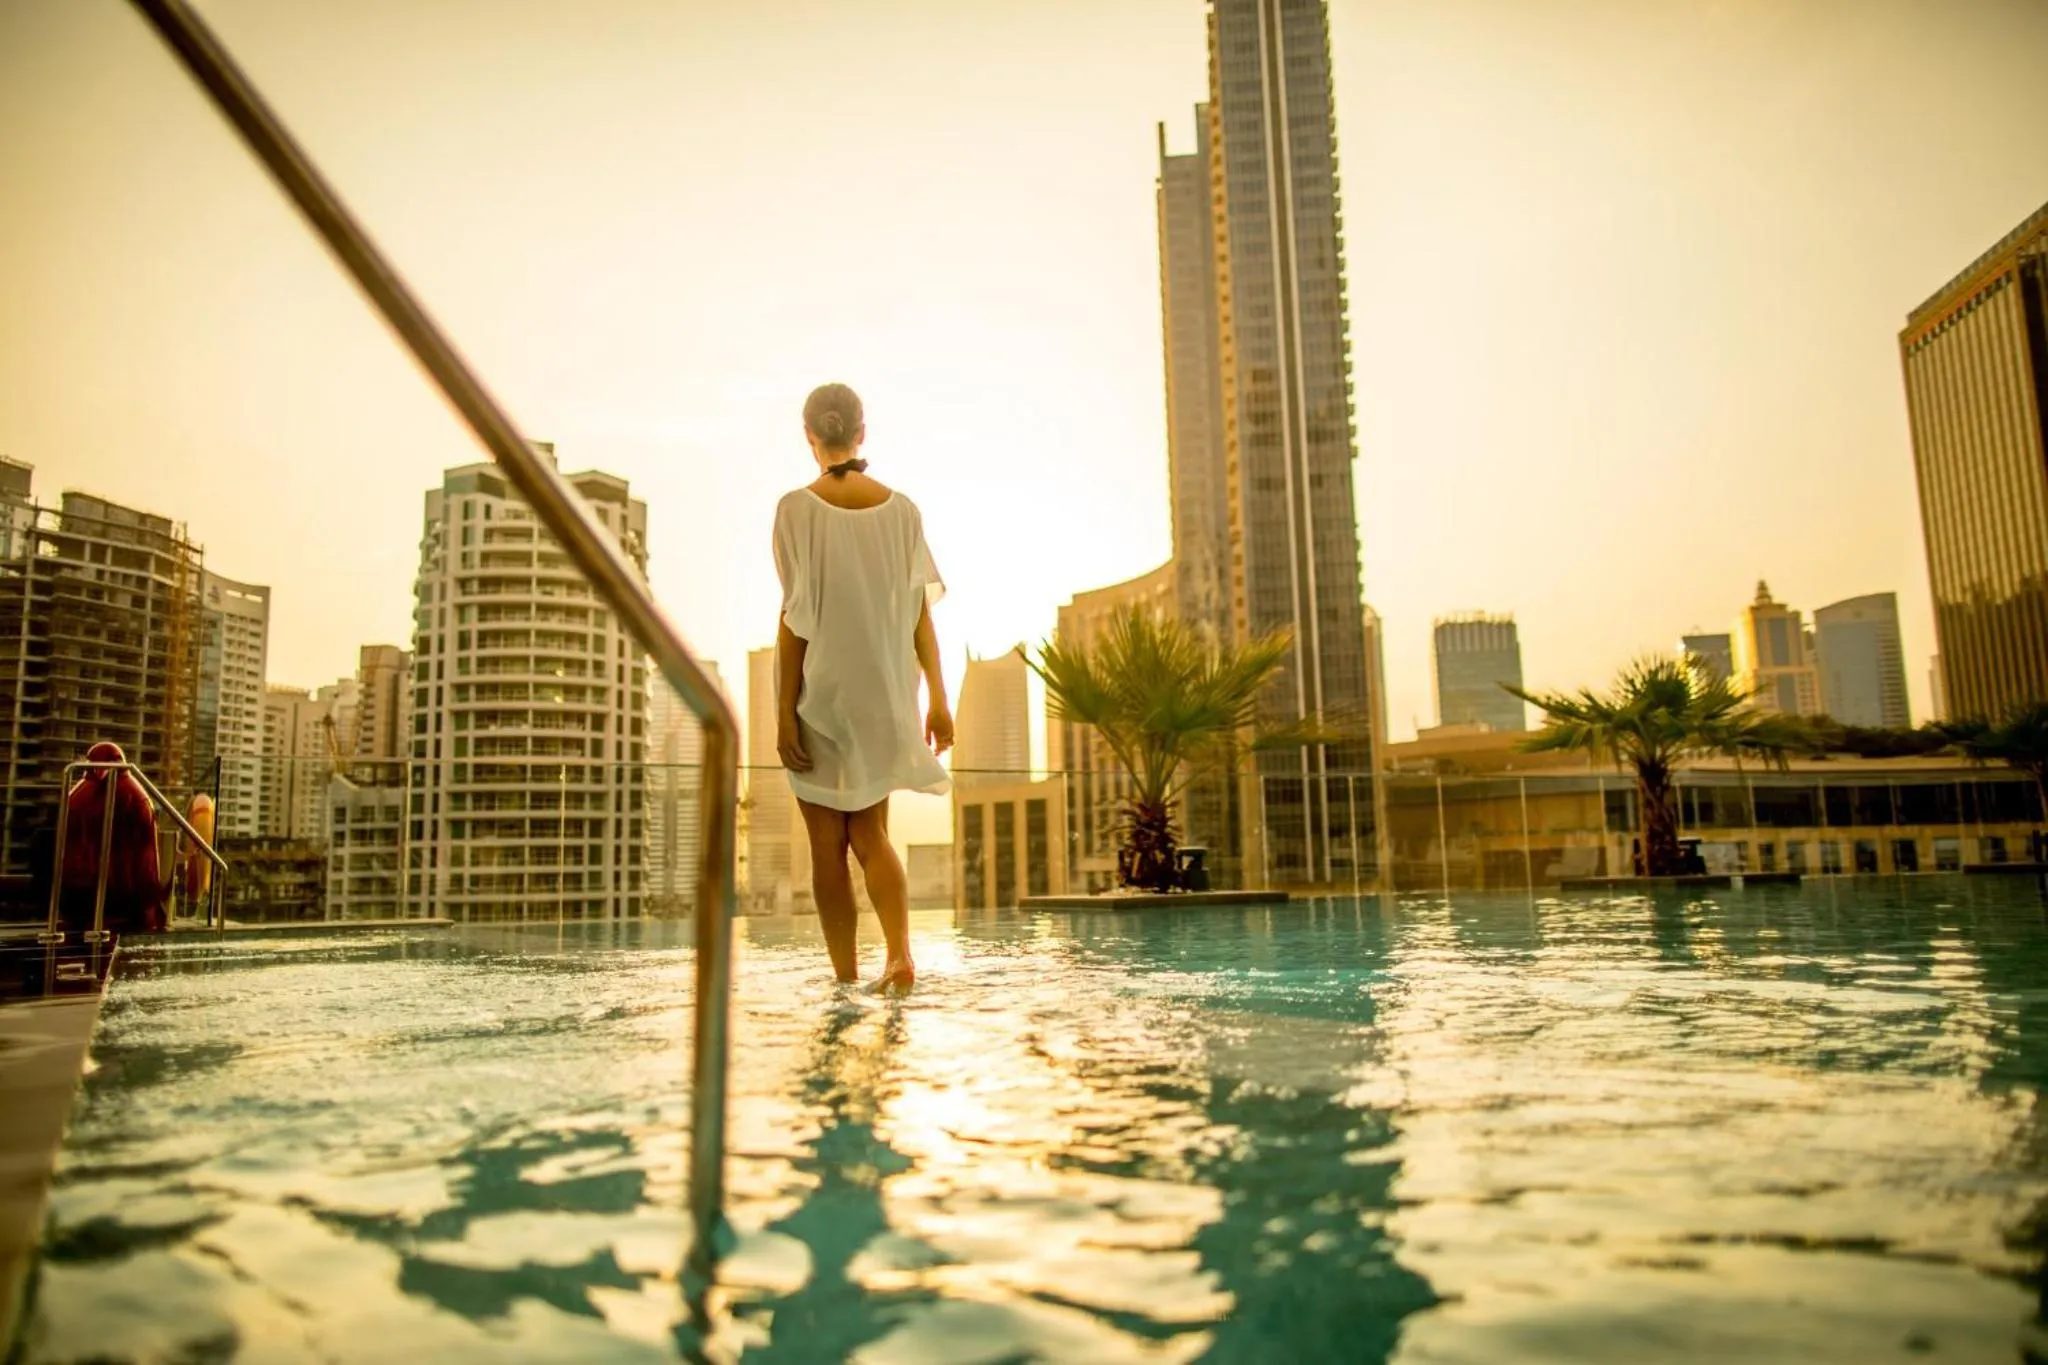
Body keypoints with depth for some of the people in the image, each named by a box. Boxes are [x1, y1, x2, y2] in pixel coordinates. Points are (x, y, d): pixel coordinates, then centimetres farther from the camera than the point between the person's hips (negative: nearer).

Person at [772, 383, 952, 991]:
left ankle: (846, 977, 8)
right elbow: (920, 610, 2)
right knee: (871, 834, 14)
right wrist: (937, 699, 5)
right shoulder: (901, 508, 3)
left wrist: (784, 710, -7)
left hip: (820, 691, -3)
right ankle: (899, 953, -7)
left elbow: (794, 618, -10)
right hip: (884, 690, 4)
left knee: (828, 842, 7)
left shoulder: (797, 508, -7)